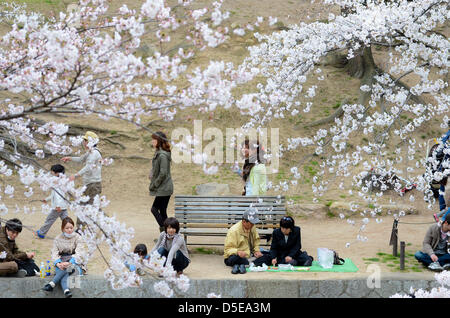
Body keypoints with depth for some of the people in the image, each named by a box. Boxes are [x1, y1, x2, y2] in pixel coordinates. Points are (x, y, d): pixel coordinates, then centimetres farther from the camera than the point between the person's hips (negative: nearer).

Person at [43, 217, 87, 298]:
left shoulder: (77, 238, 2)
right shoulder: (58, 239, 11)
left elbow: (79, 254, -11)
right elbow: (54, 253, 1)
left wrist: (69, 263, -29)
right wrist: (58, 263, -23)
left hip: (76, 264, -1)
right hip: (61, 264, 1)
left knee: (66, 268, -35)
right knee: (59, 270, -35)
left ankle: (51, 285, -45)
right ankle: (66, 291, -58)